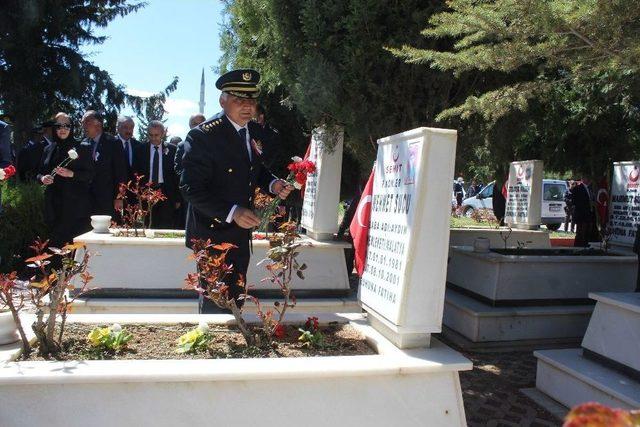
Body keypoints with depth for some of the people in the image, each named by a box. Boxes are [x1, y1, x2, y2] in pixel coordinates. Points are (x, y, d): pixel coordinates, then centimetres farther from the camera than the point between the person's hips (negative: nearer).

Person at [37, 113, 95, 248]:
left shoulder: (81, 148, 4)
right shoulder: (49, 150, 16)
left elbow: (91, 174, -1)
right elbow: (40, 173, 21)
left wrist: (71, 174, -16)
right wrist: (43, 178, -2)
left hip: (75, 203, -4)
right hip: (54, 203, 4)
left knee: (75, 242, -11)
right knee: (56, 241, -1)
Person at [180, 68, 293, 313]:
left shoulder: (255, 132, 4)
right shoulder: (202, 136, -18)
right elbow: (191, 188, -21)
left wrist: (272, 184, -4)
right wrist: (232, 212, -29)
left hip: (241, 232, 7)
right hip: (213, 232, -7)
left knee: (235, 297, 20)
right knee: (215, 303, 2)